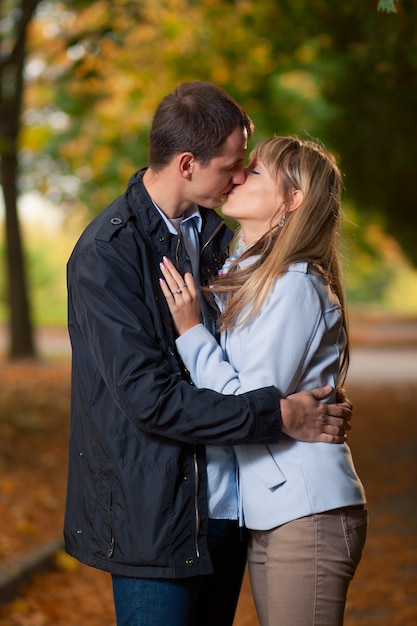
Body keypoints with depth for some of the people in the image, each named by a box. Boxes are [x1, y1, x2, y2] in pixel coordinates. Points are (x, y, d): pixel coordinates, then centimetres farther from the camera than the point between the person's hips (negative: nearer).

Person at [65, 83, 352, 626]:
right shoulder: (105, 255, -17)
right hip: (155, 514, -7)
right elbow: (149, 398, -23)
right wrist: (279, 416, -19)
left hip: (226, 498, 7)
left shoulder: (216, 231, 7)